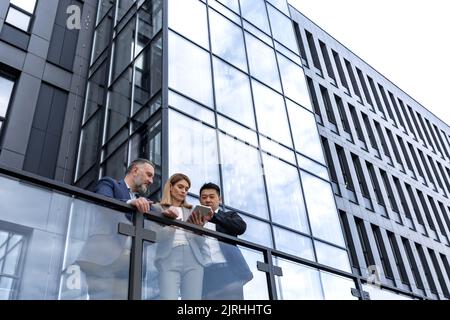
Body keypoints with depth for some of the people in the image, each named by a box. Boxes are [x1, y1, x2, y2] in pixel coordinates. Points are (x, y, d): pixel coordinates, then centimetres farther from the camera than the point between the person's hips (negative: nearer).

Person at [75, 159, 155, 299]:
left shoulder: (141, 200, 28)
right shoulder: (109, 183, 11)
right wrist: (130, 202, -28)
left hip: (127, 262, 5)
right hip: (104, 257, -5)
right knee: (104, 296, -14)